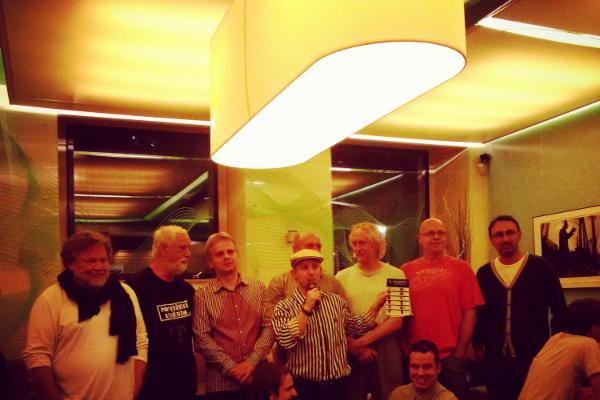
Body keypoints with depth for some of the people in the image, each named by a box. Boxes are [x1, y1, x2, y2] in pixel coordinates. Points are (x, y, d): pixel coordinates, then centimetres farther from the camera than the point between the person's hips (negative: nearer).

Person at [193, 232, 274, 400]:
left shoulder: (258, 287, 6)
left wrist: (251, 362, -10)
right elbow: (202, 338, -6)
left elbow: (269, 327, 1)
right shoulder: (203, 294, -1)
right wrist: (231, 367, -13)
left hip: (258, 378, 2)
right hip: (221, 381, -2)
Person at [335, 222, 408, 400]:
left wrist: (362, 341, -10)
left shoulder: (396, 275, 0)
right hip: (351, 351, 1)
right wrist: (353, 347, -10)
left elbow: (397, 321, -4)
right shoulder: (342, 277, 4)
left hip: (386, 349, -1)